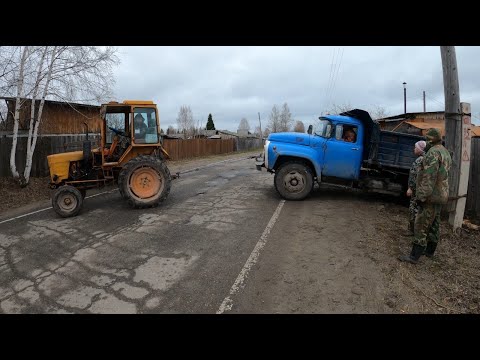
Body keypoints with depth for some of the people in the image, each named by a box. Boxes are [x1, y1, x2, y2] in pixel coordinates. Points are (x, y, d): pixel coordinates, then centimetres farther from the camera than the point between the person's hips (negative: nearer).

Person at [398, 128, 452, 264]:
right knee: (434, 225, 17)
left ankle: (414, 256, -4)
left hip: (431, 196, -10)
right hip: (440, 196, 10)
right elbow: (443, 175, 19)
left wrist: (422, 196, -21)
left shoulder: (433, 152, -17)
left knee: (421, 226, -7)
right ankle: (429, 250, 29)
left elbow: (429, 177, -24)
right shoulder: (445, 152, 16)